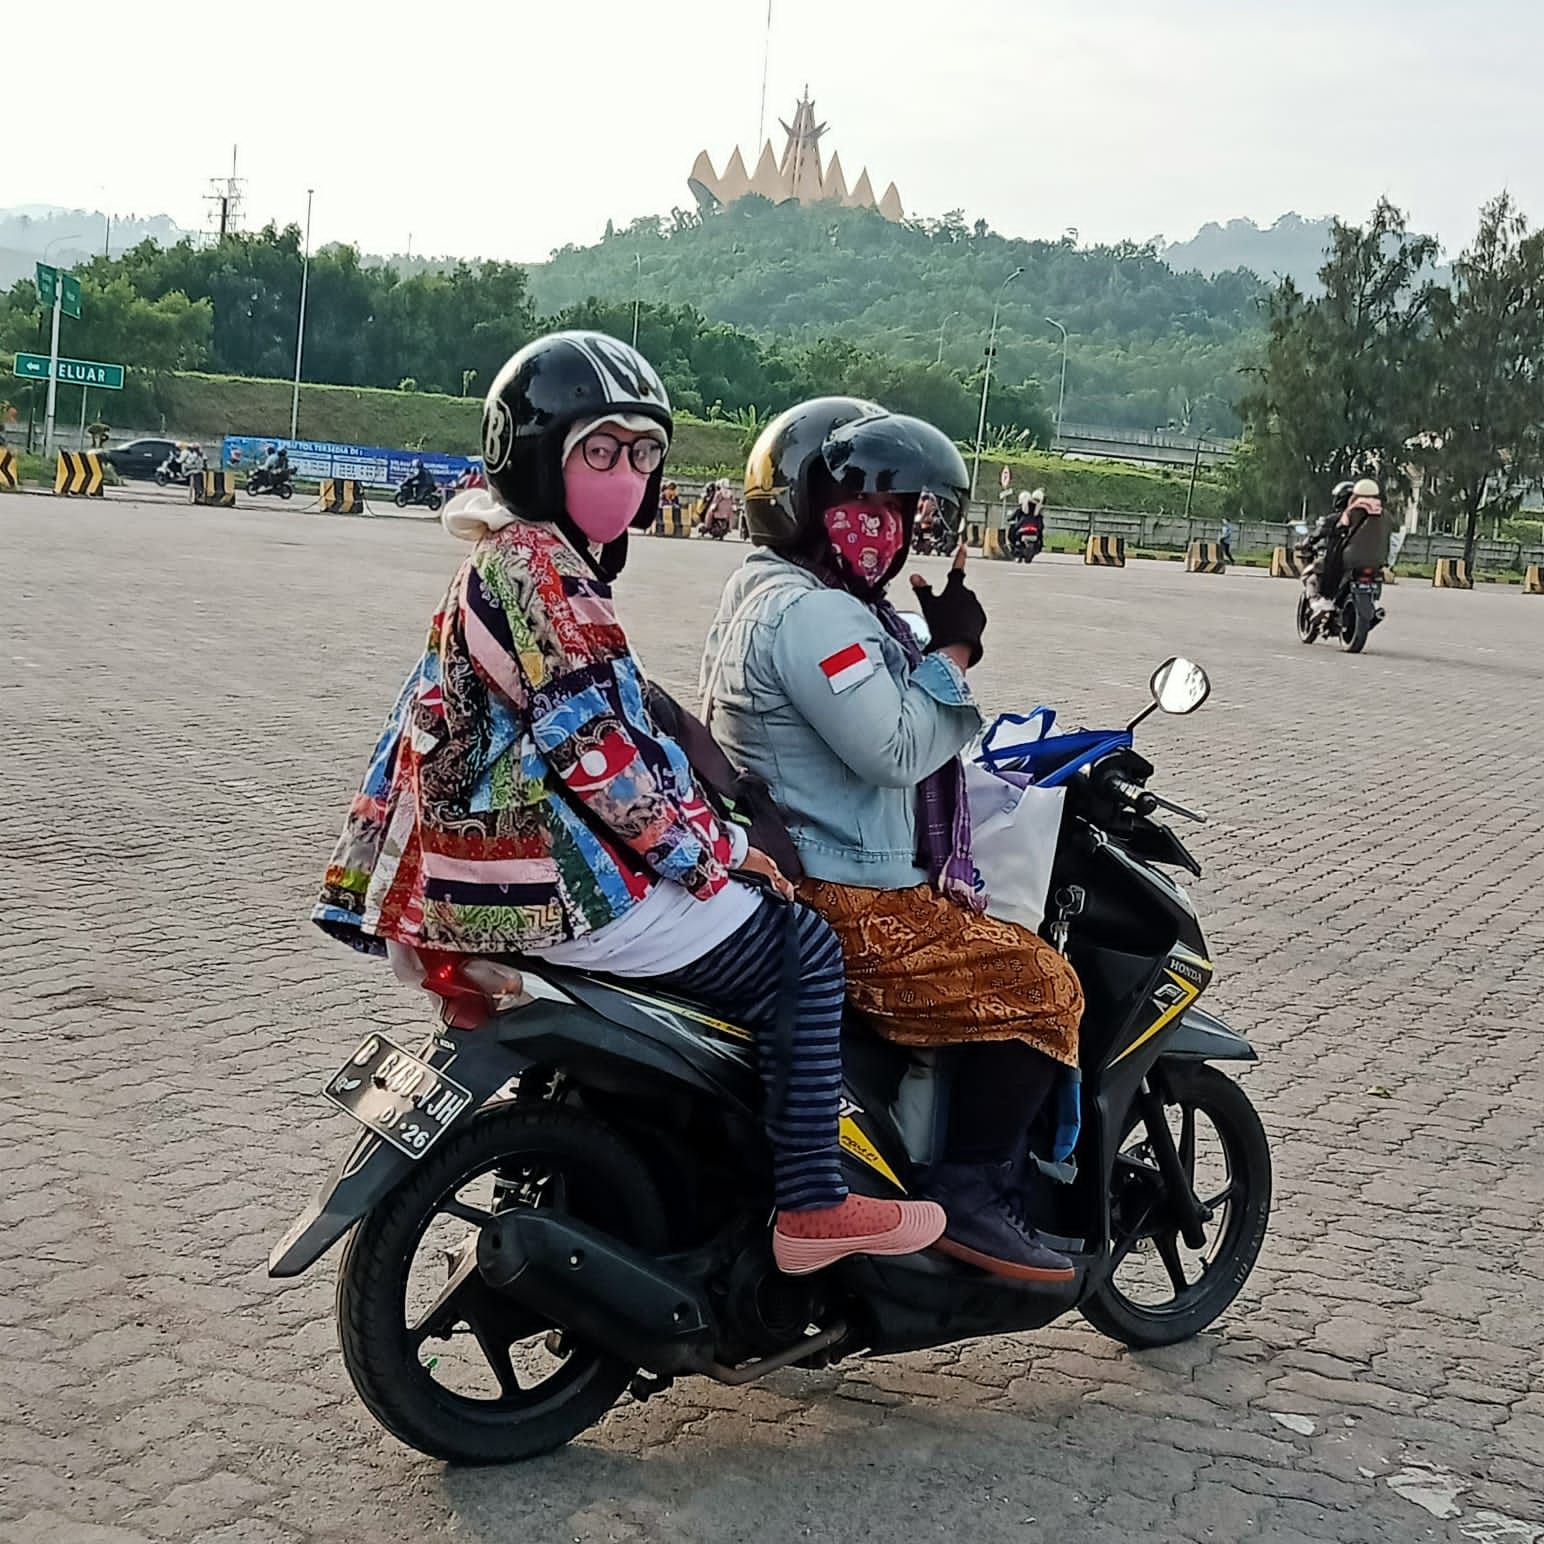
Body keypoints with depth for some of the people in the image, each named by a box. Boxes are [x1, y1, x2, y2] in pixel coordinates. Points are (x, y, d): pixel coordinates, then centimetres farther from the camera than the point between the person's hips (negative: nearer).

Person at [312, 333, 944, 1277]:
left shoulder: (505, 561, 17)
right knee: (805, 952, -4)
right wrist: (718, 850, -13)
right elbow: (596, 748, -22)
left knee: (760, 930, 26)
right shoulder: (540, 564, -16)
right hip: (556, 881, -11)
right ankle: (813, 1205, -3)